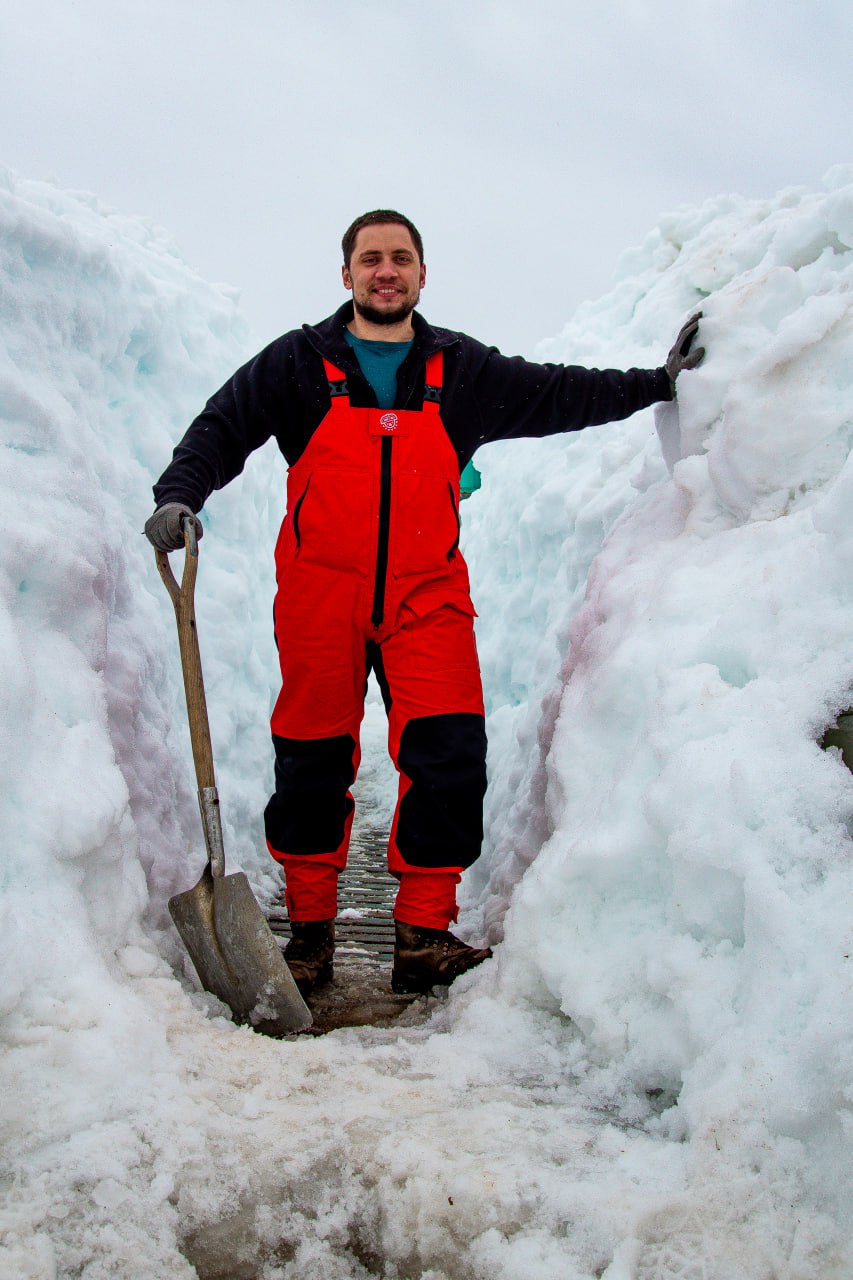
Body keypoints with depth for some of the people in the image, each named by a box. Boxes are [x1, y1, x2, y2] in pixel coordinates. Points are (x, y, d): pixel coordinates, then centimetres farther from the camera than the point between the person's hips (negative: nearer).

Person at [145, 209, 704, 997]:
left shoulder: (464, 371, 9)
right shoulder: (300, 363, 4)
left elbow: (563, 395, 16)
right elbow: (222, 429, 0)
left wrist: (662, 380, 15)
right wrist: (180, 495, -18)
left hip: (427, 596, 1)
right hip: (320, 598, -1)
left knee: (450, 756, -12)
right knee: (313, 764, 4)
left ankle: (423, 936, 0)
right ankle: (310, 930, 20)